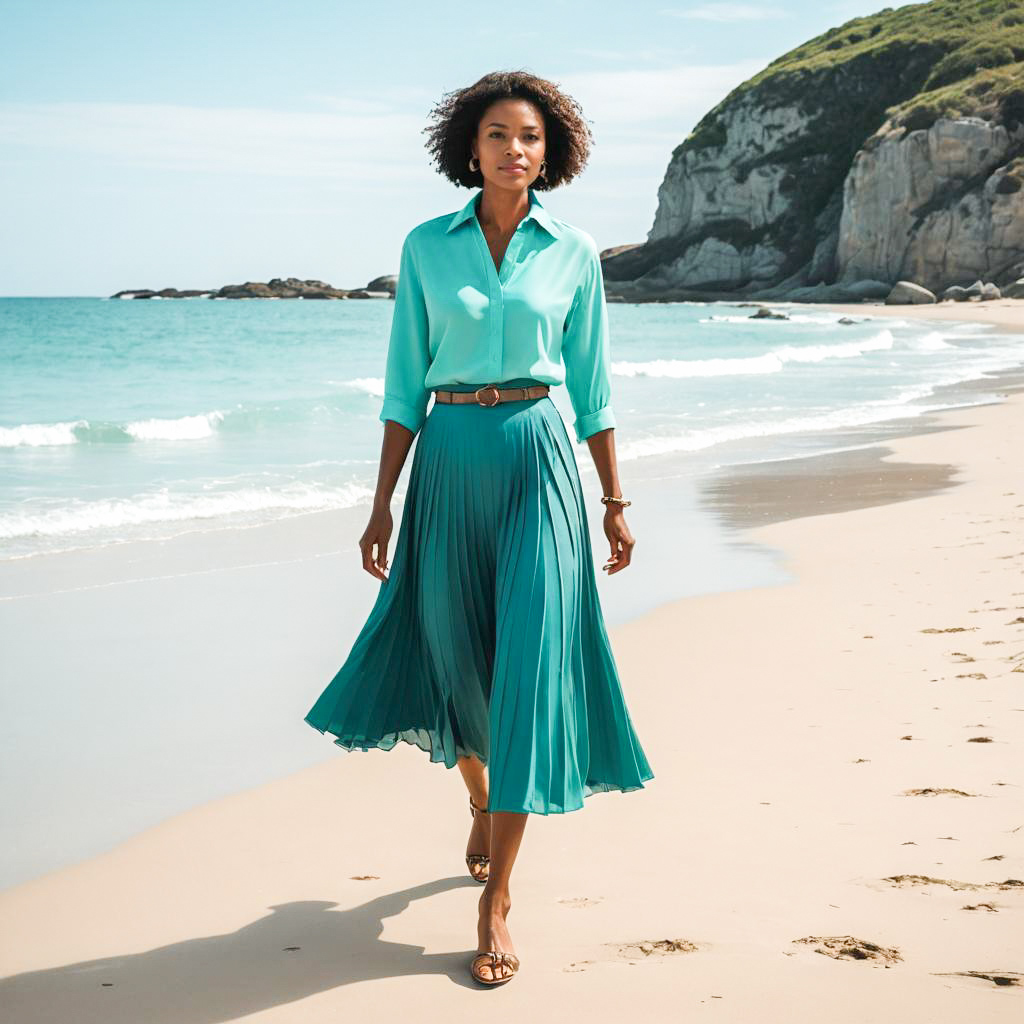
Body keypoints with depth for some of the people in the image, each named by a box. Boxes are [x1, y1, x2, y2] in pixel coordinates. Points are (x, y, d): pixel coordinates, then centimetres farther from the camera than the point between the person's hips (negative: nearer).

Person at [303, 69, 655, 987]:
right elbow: (405, 382, 5)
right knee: (455, 653, 11)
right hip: (448, 462, 2)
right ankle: (480, 798, 44)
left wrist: (615, 501, 7)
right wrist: (383, 503, 1)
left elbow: (592, 386, 8)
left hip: (537, 462, -1)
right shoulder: (427, 247, 4)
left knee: (530, 665, -8)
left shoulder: (574, 254, 3)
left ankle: (497, 897, -2)